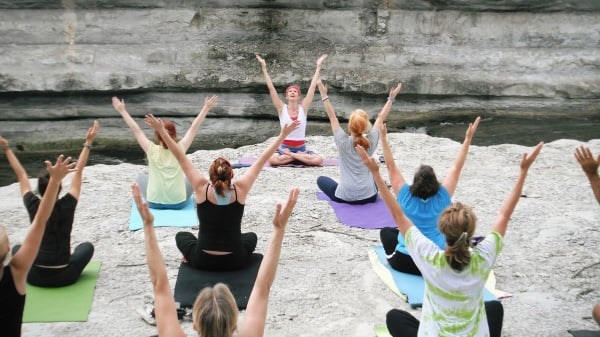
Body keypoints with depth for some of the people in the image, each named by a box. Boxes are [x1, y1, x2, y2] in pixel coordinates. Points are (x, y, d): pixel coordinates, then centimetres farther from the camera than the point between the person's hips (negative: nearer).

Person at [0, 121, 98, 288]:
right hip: (64, 277, -1)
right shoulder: (66, 206, -13)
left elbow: (21, 174, 2)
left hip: (36, 277, 2)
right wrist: (88, 142, -3)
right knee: (87, 246, 26)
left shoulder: (33, 206, -10)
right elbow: (78, 172, -7)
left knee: (17, 248, 31)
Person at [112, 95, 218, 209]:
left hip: (154, 203, 0)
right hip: (179, 203, 0)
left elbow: (136, 129, -5)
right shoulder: (180, 149, -12)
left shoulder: (152, 150, -13)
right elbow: (194, 127, -4)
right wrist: (206, 108, 4)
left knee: (141, 178, 29)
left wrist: (122, 110, 5)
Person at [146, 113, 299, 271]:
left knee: (182, 236, 31)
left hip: (202, 261, 0)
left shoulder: (202, 189, -16)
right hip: (235, 262, 0)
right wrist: (283, 135, -2)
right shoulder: (240, 189, -15)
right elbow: (262, 160, -8)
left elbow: (181, 158, -10)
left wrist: (162, 131, -5)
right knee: (251, 237, 34)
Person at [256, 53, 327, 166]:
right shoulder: (282, 108, -1)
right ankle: (302, 156, -13)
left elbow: (312, 86, -1)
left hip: (301, 147, 1)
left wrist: (318, 67, -2)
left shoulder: (303, 108, 1)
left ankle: (290, 155, -10)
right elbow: (271, 88, -5)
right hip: (284, 147, -1)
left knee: (318, 160, -27)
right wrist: (264, 68, -9)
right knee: (272, 159, -33)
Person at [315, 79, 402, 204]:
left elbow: (332, 117, -3)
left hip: (344, 197, -3)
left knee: (321, 179, 24)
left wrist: (324, 95, 1)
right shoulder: (371, 141, -6)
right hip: (369, 196, 4)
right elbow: (381, 118, 6)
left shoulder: (343, 142, -12)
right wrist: (391, 98, 14)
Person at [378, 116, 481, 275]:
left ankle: (392, 256, 14)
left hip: (405, 263, 0)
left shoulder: (406, 196, -9)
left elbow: (391, 166, -5)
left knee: (386, 231, 28)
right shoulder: (442, 198, -7)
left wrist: (384, 138, -6)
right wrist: (468, 139, -2)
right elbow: (456, 168, -2)